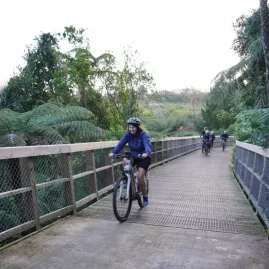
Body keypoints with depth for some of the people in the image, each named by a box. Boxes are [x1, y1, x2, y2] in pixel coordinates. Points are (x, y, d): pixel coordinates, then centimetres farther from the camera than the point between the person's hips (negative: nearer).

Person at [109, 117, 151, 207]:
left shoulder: (143, 134, -20)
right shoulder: (127, 134, -9)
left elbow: (147, 144, -35)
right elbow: (121, 143, -21)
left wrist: (146, 153, -57)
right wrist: (113, 152, -37)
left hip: (143, 157, -4)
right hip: (133, 156, 4)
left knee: (140, 177, -18)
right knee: (125, 161, -30)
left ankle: (145, 197, 5)